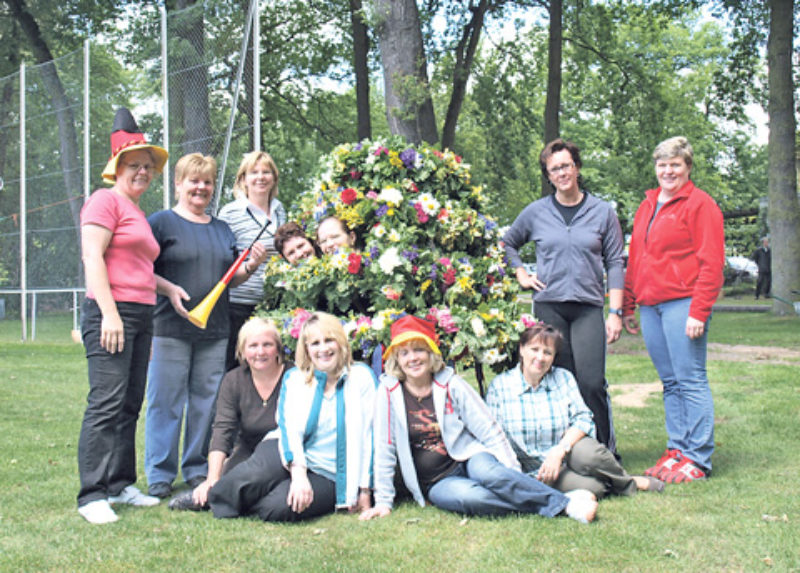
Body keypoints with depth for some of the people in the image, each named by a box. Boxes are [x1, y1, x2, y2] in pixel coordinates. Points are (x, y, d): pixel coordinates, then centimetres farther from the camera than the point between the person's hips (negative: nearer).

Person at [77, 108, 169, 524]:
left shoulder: (138, 214, 23)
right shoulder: (106, 200, -4)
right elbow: (93, 258, -13)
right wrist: (109, 314, -20)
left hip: (140, 317, 9)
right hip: (111, 313, -9)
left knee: (130, 405, 10)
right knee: (106, 403, -13)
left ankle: (120, 485, 17)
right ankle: (92, 495, -12)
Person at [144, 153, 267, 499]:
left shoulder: (221, 229, 19)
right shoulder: (161, 222, 2)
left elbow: (231, 278, 21)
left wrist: (250, 267, 2)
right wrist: (169, 289, -19)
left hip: (214, 330, 5)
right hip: (170, 328, -5)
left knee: (207, 402, 7)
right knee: (166, 402, -3)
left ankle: (198, 470, 19)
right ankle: (160, 475, 7)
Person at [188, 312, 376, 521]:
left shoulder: (361, 377, 3)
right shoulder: (294, 377, 9)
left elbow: (368, 434, 0)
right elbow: (289, 427, -6)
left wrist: (365, 490, -4)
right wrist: (298, 473, -25)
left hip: (326, 476, -1)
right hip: (289, 457, 2)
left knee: (278, 507, -32)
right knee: (256, 474, -35)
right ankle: (210, 498, -10)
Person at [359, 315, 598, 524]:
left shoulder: (451, 384, -1)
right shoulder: (389, 393, -4)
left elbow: (490, 431, -1)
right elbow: (384, 450, 0)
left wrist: (514, 479, -8)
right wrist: (383, 501, -2)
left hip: (470, 460, 1)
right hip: (437, 483, 0)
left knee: (488, 473, -36)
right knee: (468, 496, -35)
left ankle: (565, 502, -31)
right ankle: (564, 505, -32)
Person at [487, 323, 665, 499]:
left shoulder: (564, 378, 7)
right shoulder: (499, 386, -1)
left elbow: (583, 419, -3)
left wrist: (559, 451, -21)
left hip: (568, 455, 2)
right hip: (534, 470, -2)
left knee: (588, 453, -34)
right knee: (592, 487, -31)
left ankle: (625, 481, -5)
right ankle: (630, 484, -2)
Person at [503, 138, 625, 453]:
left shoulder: (603, 212, 7)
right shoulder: (536, 212, 9)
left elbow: (615, 263, 6)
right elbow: (507, 244, 25)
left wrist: (616, 312, -1)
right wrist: (521, 274, 10)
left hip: (589, 307, -1)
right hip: (548, 305, 1)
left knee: (591, 382, -12)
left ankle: (605, 449, 1)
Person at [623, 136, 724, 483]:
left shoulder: (700, 204, -3)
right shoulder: (647, 206, 19)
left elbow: (711, 262, -9)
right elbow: (635, 259, 22)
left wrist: (699, 311, -15)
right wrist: (628, 305, 18)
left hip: (683, 304, -7)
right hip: (650, 306, 7)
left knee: (691, 381, -6)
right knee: (670, 382, 10)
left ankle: (698, 459, -2)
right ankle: (677, 449, 16)